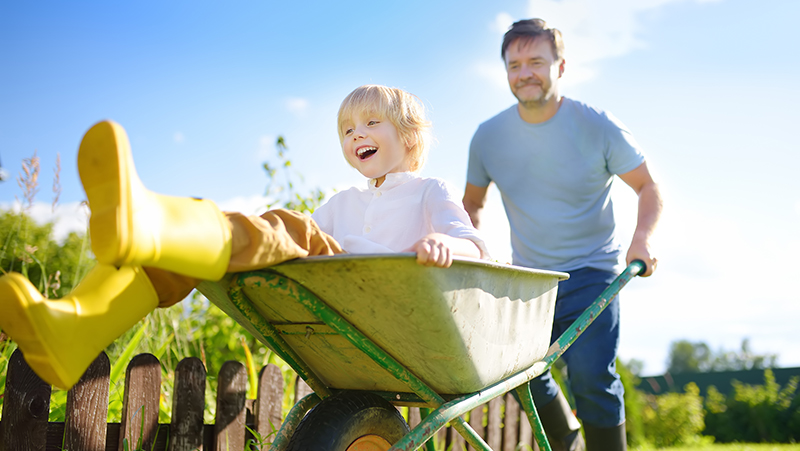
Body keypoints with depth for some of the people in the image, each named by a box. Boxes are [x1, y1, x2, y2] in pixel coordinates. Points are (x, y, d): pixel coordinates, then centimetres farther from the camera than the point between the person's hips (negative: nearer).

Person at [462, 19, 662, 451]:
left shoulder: (597, 127, -9)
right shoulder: (488, 136, -2)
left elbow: (648, 187, -2)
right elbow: (472, 203, 12)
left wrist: (642, 237, -22)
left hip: (589, 272, -3)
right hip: (527, 276, 4)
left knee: (590, 375, -18)